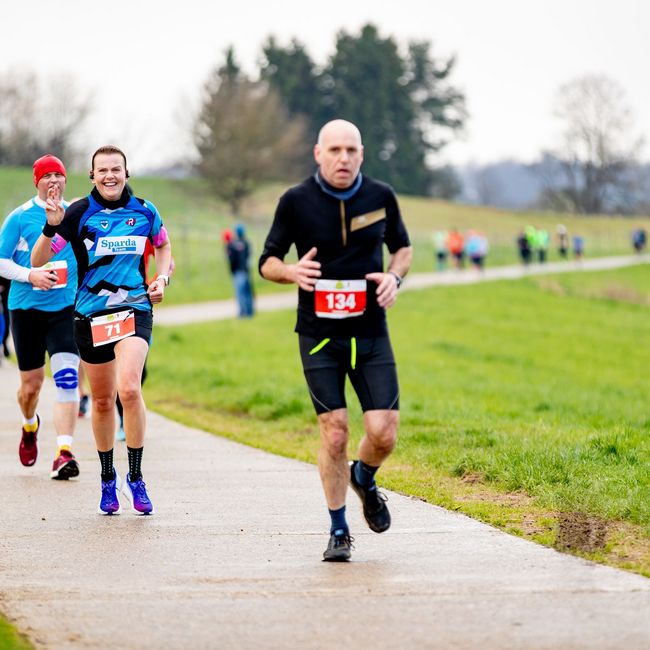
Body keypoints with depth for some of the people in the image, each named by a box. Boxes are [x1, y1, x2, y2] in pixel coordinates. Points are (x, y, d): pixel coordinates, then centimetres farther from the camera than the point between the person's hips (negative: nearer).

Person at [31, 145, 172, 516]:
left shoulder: (145, 212, 2)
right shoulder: (79, 214, -4)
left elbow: (163, 246, 23)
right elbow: (38, 260, -7)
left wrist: (162, 278, 6)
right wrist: (52, 226, -22)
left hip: (135, 309, -1)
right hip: (90, 315, 1)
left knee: (128, 389, -22)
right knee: (102, 401, 10)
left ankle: (135, 478, -11)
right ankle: (108, 480, 29)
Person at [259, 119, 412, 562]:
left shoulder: (381, 197, 2)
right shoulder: (296, 202, -4)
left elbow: (403, 247, 18)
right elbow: (267, 262, 5)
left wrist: (395, 277, -3)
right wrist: (291, 271, -17)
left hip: (371, 334, 2)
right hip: (320, 337, -2)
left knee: (384, 432, -7)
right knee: (334, 431, -7)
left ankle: (364, 479, 29)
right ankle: (339, 531, 8)